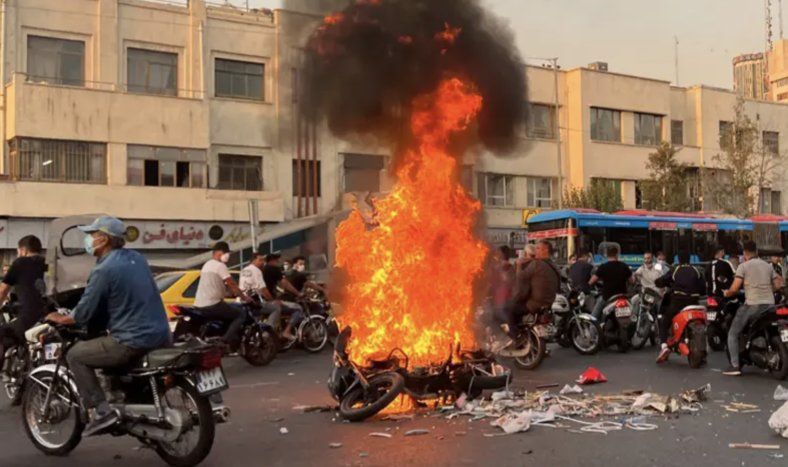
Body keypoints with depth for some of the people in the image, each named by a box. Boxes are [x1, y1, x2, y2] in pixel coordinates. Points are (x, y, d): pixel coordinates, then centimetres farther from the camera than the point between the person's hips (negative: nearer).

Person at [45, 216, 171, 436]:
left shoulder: (104, 270, -12)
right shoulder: (136, 258, 11)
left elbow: (84, 313, -9)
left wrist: (60, 319, 11)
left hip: (133, 342, -8)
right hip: (161, 336, 8)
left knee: (75, 355, 5)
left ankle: (100, 412, -3)